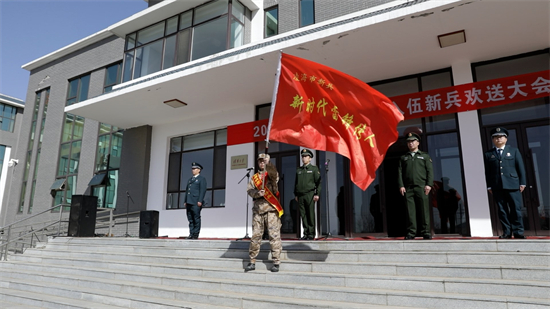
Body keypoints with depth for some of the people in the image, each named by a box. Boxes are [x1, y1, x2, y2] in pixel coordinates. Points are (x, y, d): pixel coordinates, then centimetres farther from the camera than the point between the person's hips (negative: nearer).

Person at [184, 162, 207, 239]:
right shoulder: (190, 180, 24)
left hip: (196, 202, -7)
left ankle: (196, 234, -3)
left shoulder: (202, 179, 1)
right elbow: (187, 190, 23)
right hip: (189, 202, 7)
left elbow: (203, 190, -8)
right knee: (190, 219, 6)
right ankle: (191, 234, 8)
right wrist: (185, 201, 14)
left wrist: (200, 201, -17)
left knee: (196, 219, -6)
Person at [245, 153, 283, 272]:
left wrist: (268, 164, -26)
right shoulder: (254, 177, 19)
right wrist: (258, 193, -14)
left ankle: (276, 262, 1)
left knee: (274, 235, -5)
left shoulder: (272, 173, 9)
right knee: (255, 235, 4)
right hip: (258, 207, 4)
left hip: (271, 207, -3)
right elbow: (249, 190, 5)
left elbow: (274, 176, -16)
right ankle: (252, 261, 13)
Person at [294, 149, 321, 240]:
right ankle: (306, 234, 10)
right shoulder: (298, 170, 18)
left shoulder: (314, 169, 5)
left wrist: (317, 194, -8)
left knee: (311, 215, -3)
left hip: (310, 194, -4)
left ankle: (311, 234, 3)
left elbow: (318, 182, 0)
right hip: (300, 195, 4)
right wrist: (295, 194, 14)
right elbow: (296, 183, 20)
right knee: (303, 215, 4)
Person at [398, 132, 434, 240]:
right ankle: (411, 232, -1)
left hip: (421, 187, -1)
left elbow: (430, 171, 8)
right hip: (408, 188, 1)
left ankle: (426, 232, 2)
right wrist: (401, 185, -2)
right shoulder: (403, 158, 20)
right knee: (410, 211, -3)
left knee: (424, 210, -4)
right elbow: (400, 172, 11)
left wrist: (429, 184, -5)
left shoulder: (425, 156, 18)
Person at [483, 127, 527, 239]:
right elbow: (487, 172, 7)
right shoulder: (488, 154, 11)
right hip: (497, 187, 1)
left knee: (516, 209, -1)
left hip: (513, 185, 0)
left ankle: (518, 232, 7)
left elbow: (521, 168, 8)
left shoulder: (514, 151, 12)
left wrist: (522, 183, 1)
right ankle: (506, 232, 8)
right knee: (502, 210, 2)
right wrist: (489, 186, 1)